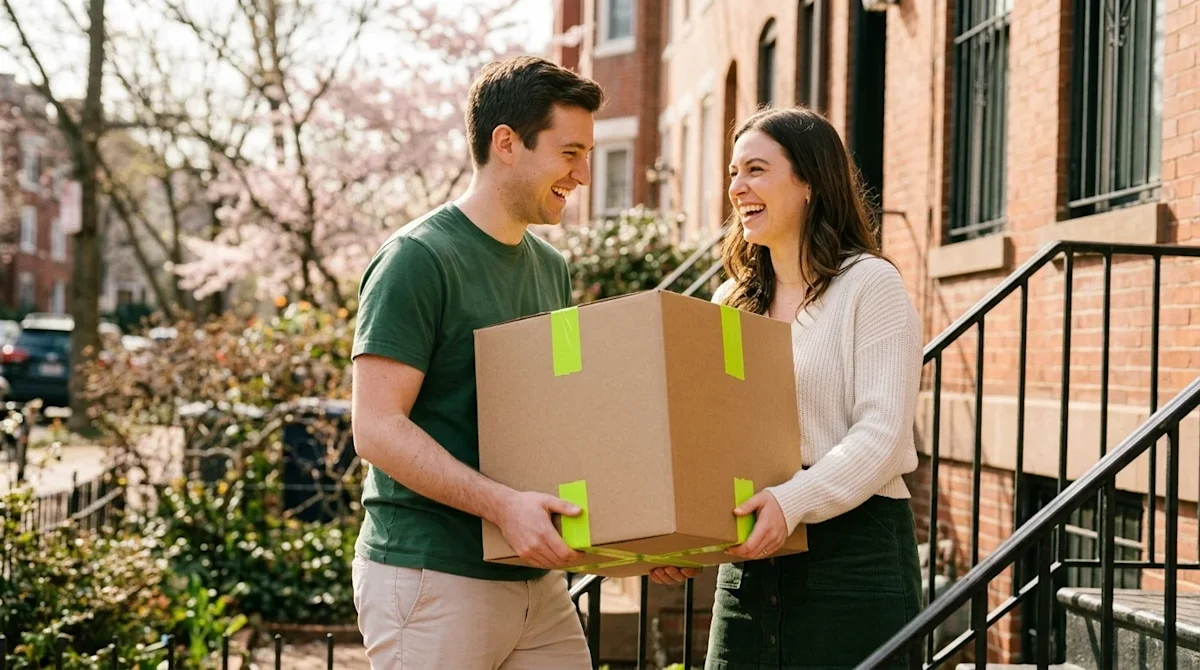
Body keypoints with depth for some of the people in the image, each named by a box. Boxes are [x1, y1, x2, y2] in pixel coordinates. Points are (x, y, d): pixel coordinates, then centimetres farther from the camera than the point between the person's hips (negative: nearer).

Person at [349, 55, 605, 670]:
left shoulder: (550, 268, 15)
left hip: (537, 581, 7)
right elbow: (377, 428, -16)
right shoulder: (417, 260, -10)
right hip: (432, 576, -7)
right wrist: (502, 504, -26)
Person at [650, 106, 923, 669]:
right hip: (748, 556, 6)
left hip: (852, 548, -6)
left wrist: (794, 502, -27)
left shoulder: (869, 285, -4)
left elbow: (881, 432, -13)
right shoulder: (730, 303, 15)